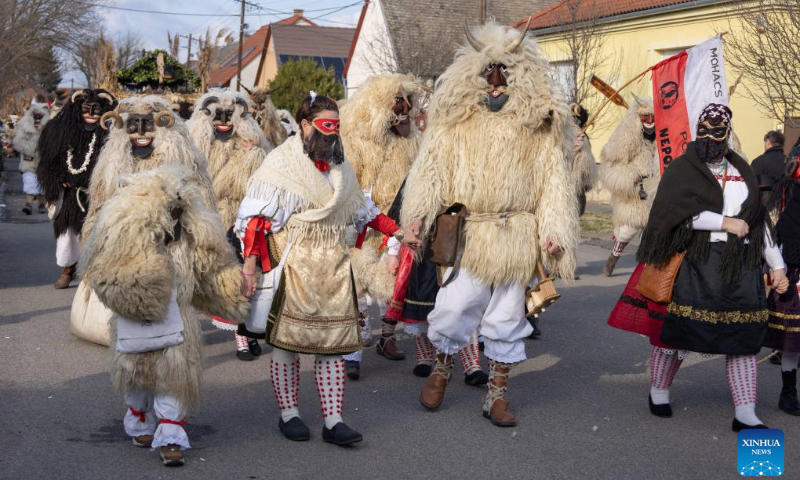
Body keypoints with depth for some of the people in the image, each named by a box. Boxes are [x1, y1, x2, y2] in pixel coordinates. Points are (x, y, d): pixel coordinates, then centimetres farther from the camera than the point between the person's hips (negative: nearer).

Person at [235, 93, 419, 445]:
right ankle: (288, 415, 16)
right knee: (286, 340, 1)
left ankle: (333, 421, 4)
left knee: (333, 343, 1)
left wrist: (398, 233, 19)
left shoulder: (339, 166, 15)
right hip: (292, 268, -5)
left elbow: (362, 209, 25)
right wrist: (250, 262, -16)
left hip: (333, 267, 5)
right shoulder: (281, 162, -3)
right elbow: (256, 215, -8)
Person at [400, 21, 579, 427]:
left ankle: (497, 396, 23)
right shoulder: (455, 115, 3)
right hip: (467, 234, -1)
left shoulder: (539, 120, 4)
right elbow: (432, 165, -2)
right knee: (453, 308, -1)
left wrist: (555, 231, -7)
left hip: (517, 237, 1)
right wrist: (418, 212, -16)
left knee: (506, 318, 8)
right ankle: (442, 370, 29)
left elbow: (554, 179, 2)